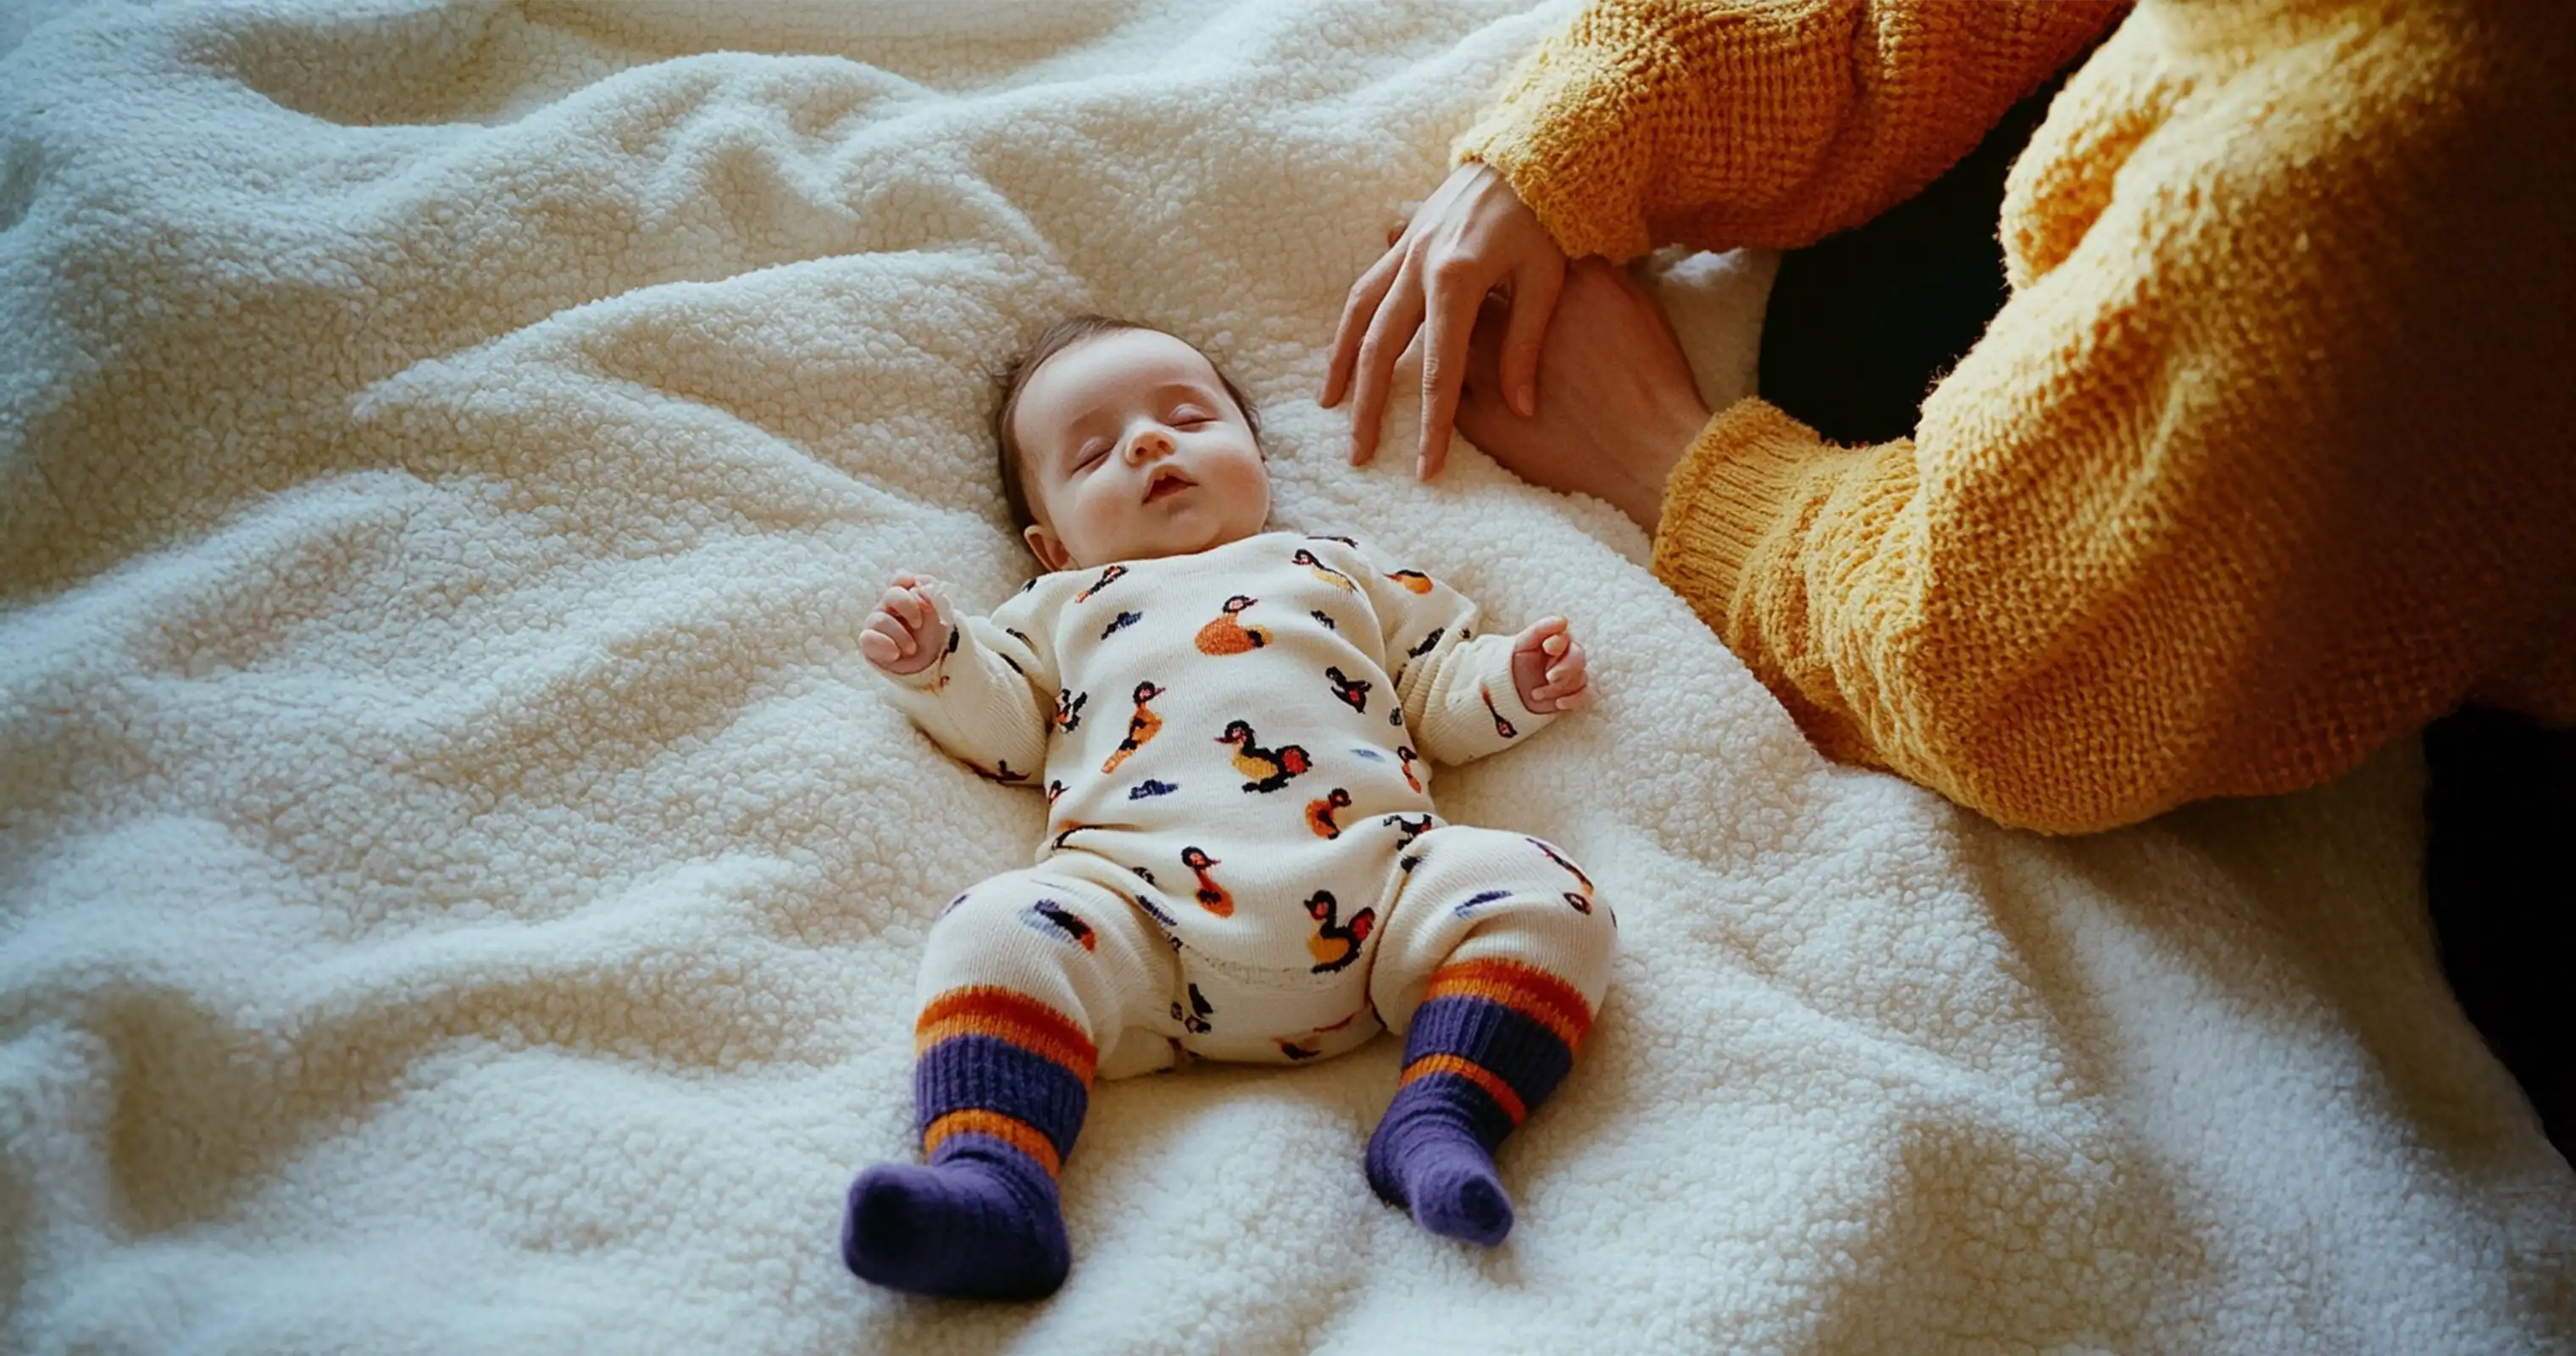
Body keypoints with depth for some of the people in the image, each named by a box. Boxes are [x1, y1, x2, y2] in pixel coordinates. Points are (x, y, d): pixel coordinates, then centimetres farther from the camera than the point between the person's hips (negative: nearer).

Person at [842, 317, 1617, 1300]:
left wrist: (1514, 683, 13)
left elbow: (1439, 696, 32)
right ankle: (993, 1184, -42)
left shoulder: (1339, 570, 35)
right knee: (995, 937, -30)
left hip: (1374, 874, 2)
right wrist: (934, 661, 10)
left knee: (1544, 897, -21)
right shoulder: (1063, 610, 35)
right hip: (1134, 896, -1)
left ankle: (1439, 1121, -31)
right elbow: (1008, 732, 27)